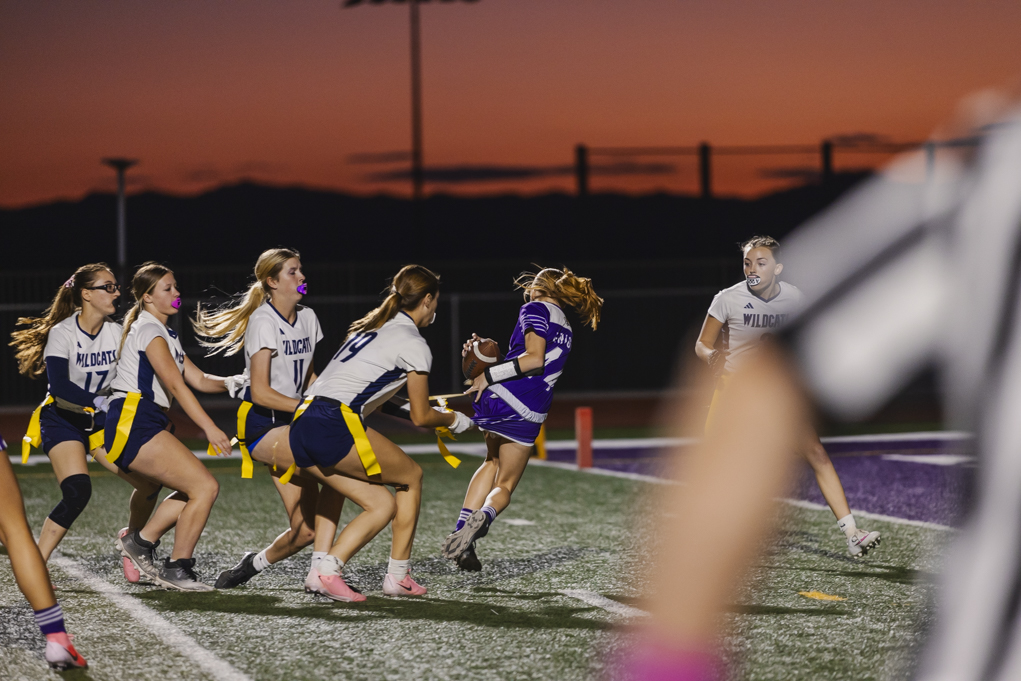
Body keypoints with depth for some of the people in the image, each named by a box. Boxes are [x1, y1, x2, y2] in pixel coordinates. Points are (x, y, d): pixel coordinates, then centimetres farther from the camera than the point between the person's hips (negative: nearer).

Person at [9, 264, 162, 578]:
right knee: (78, 491, -27)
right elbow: (59, 386, -31)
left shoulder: (116, 333, -4)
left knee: (150, 483, -5)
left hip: (102, 421, 5)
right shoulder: (62, 333, -18)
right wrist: (98, 402, -40)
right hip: (63, 420, -5)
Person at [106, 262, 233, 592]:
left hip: (147, 425, 10)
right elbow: (175, 384, -19)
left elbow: (199, 380, 20)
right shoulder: (148, 330, -8)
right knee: (205, 486, -13)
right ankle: (177, 568, -7)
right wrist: (210, 428, -26)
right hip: (134, 424, -10)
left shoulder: (166, 335, 23)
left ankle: (141, 541, 15)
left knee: (194, 489, 8)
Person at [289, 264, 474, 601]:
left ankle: (328, 569, -4)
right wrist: (453, 419, 26)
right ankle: (398, 576, 15)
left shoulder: (369, 326, 24)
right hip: (335, 425, -7)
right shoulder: (414, 344, 1)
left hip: (301, 426, 7)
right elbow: (421, 417, 7)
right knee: (411, 476, 13)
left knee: (383, 504, 12)